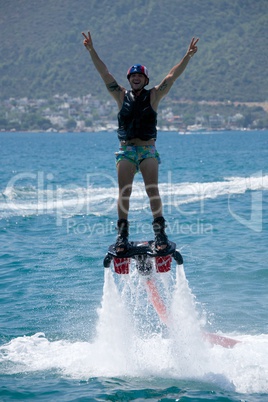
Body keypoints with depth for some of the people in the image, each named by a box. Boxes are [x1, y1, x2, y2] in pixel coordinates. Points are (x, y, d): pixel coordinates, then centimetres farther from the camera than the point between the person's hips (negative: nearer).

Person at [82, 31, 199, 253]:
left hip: (148, 149, -1)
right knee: (124, 191, -5)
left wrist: (188, 56, -6)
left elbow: (172, 76, 2)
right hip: (126, 149, 1)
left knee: (152, 190, -8)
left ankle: (160, 231, -5)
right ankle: (122, 233, -3)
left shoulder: (153, 96, 8)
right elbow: (105, 73, 7)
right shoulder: (121, 96, 11)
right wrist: (92, 51, 1)